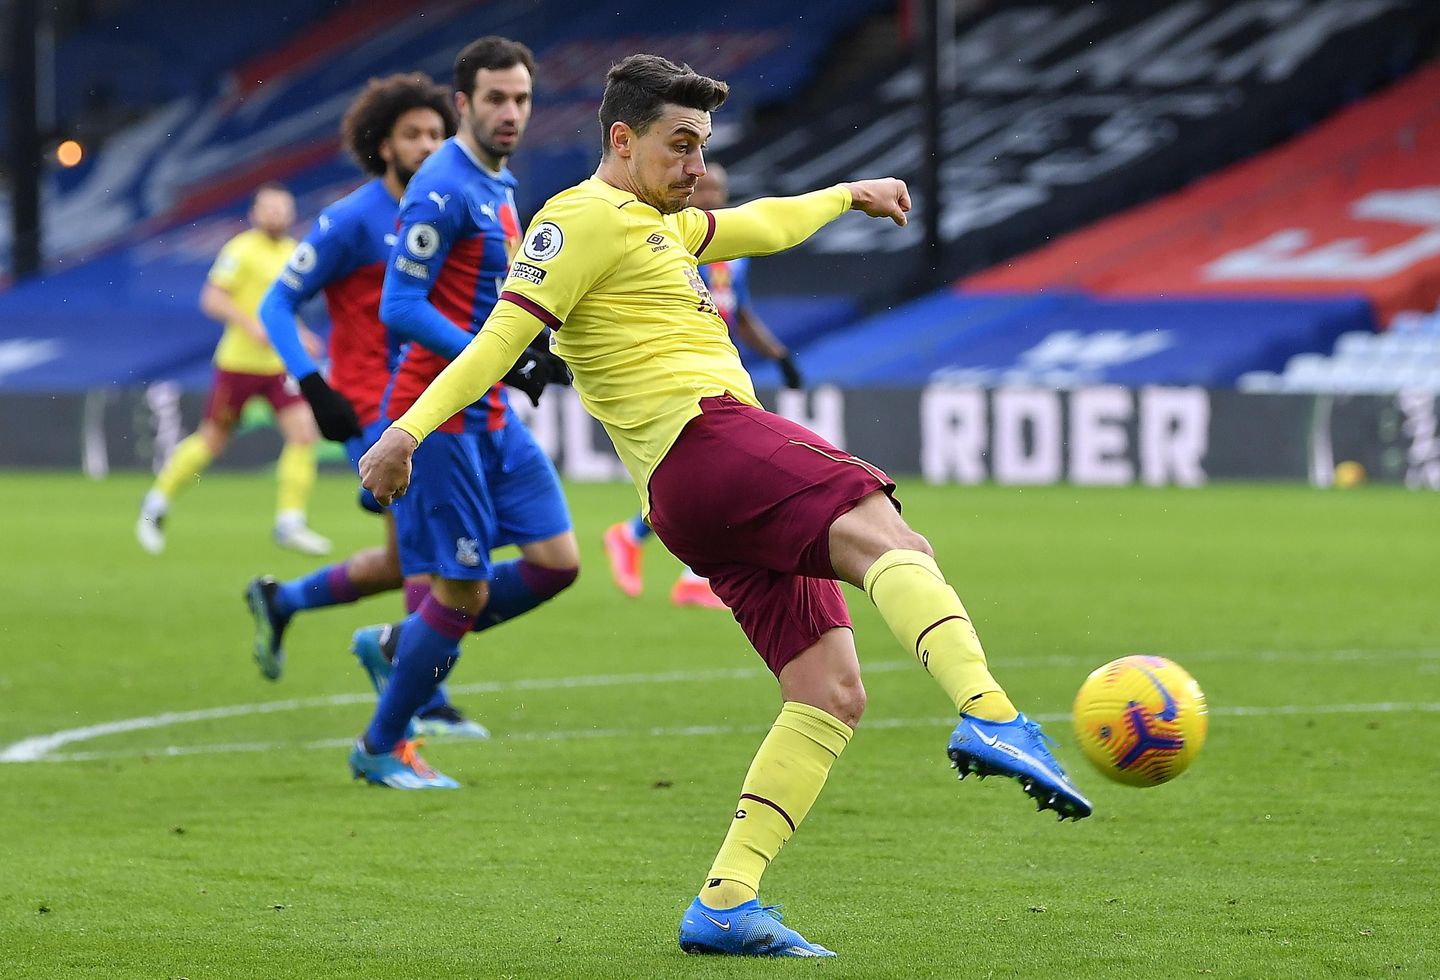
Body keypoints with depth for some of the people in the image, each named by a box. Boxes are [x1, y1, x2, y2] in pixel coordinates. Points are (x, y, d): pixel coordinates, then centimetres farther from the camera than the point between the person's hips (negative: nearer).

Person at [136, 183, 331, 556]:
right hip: (240, 361, -6)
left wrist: (299, 335, 13)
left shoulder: (294, 253, 11)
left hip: (281, 362, 6)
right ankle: (156, 504, 24)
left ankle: (289, 524, -5)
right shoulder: (242, 250, -11)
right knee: (212, 440, 4)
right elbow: (212, 299, -16)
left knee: (304, 432, -11)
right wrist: (252, 326, -25)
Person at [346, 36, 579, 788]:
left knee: (556, 562, 3)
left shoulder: (497, 185, 14)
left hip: (490, 415, 9)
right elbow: (400, 307, -22)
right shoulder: (443, 190, -17)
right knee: (462, 592, -5)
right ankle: (380, 748, 11)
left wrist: (529, 347, 9)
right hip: (439, 412, -9)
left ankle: (397, 645, 19)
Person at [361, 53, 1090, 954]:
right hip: (705, 439, -10)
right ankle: (991, 719, -56)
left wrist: (848, 194, 64)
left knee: (833, 693, 0)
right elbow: (505, 333, -8)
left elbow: (760, 227, 49)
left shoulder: (658, 226, 31)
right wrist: (412, 427, -20)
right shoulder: (583, 220, 2)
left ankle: (724, 905, -5)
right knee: (885, 536, -31)